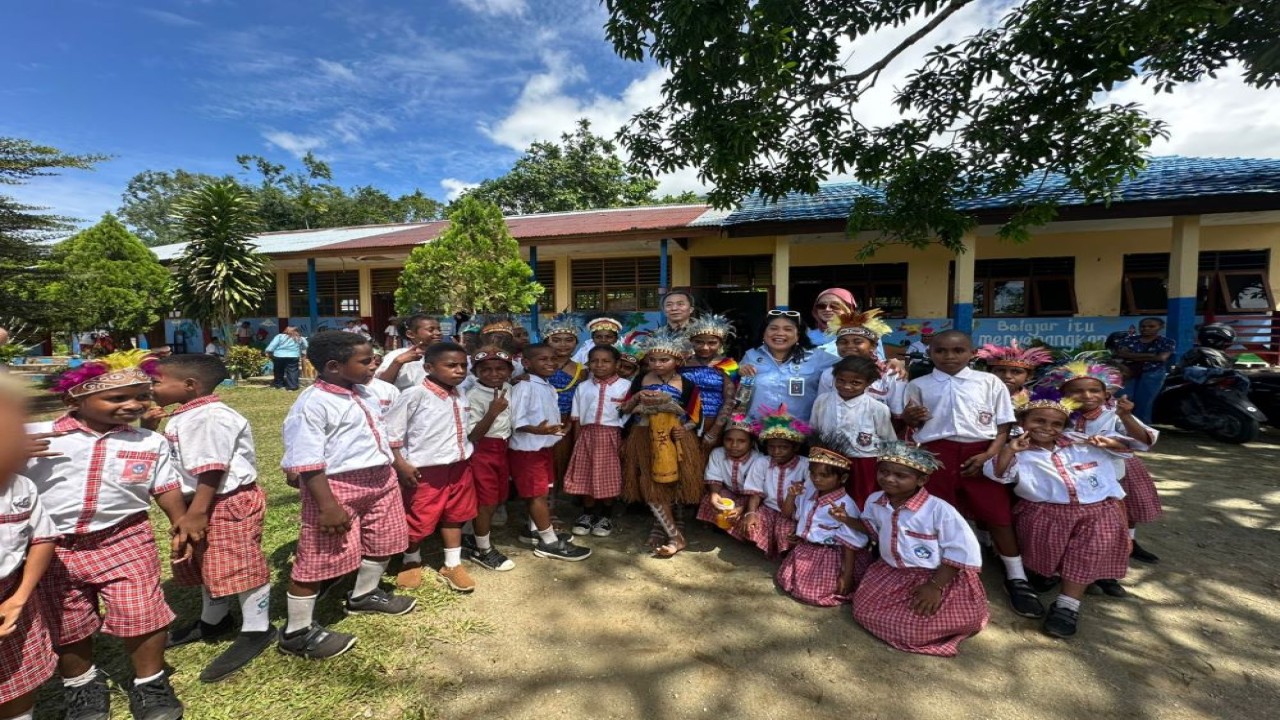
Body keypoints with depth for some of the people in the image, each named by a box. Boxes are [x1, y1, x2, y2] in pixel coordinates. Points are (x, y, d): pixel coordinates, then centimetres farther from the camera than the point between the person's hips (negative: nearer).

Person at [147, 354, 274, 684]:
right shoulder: (184, 416, 10)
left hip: (229, 502, -11)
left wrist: (197, 513, -24)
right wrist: (148, 429, 6)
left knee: (240, 565, 0)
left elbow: (212, 470, -26)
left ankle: (256, 631, 14)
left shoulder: (210, 417, -23)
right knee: (206, 564, 24)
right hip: (200, 501, 11)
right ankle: (213, 621, 44)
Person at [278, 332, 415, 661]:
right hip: (338, 486, -9)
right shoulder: (312, 404, -18)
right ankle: (297, 632, 21)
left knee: (382, 542, 21)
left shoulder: (363, 394, 9)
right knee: (320, 558, 3)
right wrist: (327, 504, -25)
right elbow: (306, 461, -21)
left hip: (380, 479, 9)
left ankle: (364, 595, 45)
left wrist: (397, 467, 22)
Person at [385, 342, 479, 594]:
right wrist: (401, 464, -15)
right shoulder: (414, 395, -16)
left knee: (455, 516, 16)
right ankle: (412, 562, 36)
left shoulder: (460, 396, 5)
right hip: (425, 469, -6)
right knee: (419, 519, 9)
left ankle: (453, 565, 32)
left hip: (459, 466, 6)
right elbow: (391, 431, -13)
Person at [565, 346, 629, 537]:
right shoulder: (583, 387, 8)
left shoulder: (625, 386, -2)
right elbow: (577, 418, 9)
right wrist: (577, 441, 4)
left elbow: (629, 415, -3)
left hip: (611, 435, -2)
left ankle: (606, 516, 22)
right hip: (587, 434, 3)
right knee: (585, 476, 6)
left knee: (609, 477, 5)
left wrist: (626, 441, -7)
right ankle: (587, 514, 24)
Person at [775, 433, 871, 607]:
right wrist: (791, 496, -11)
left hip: (830, 558, -7)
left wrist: (847, 576, -18)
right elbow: (787, 514, 9)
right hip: (805, 552, 7)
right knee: (787, 583, 13)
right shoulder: (808, 493, -3)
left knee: (814, 593, -9)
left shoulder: (844, 506, -24)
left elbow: (850, 544, -18)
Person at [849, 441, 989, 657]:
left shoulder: (938, 509, -24)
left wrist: (935, 585, -19)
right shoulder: (874, 501, -6)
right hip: (891, 574, 6)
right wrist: (849, 520, -5)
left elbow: (963, 551, -18)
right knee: (864, 612, -1)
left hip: (938, 576, -6)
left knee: (914, 627, -19)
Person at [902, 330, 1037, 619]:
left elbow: (1003, 425, 5)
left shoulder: (989, 382, 5)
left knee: (998, 514, 2)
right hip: (936, 453, 1)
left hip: (980, 452, 0)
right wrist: (908, 418, -11)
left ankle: (1016, 578, 22)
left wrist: (988, 455, -9)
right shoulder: (918, 385, 7)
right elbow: (913, 425, 13)